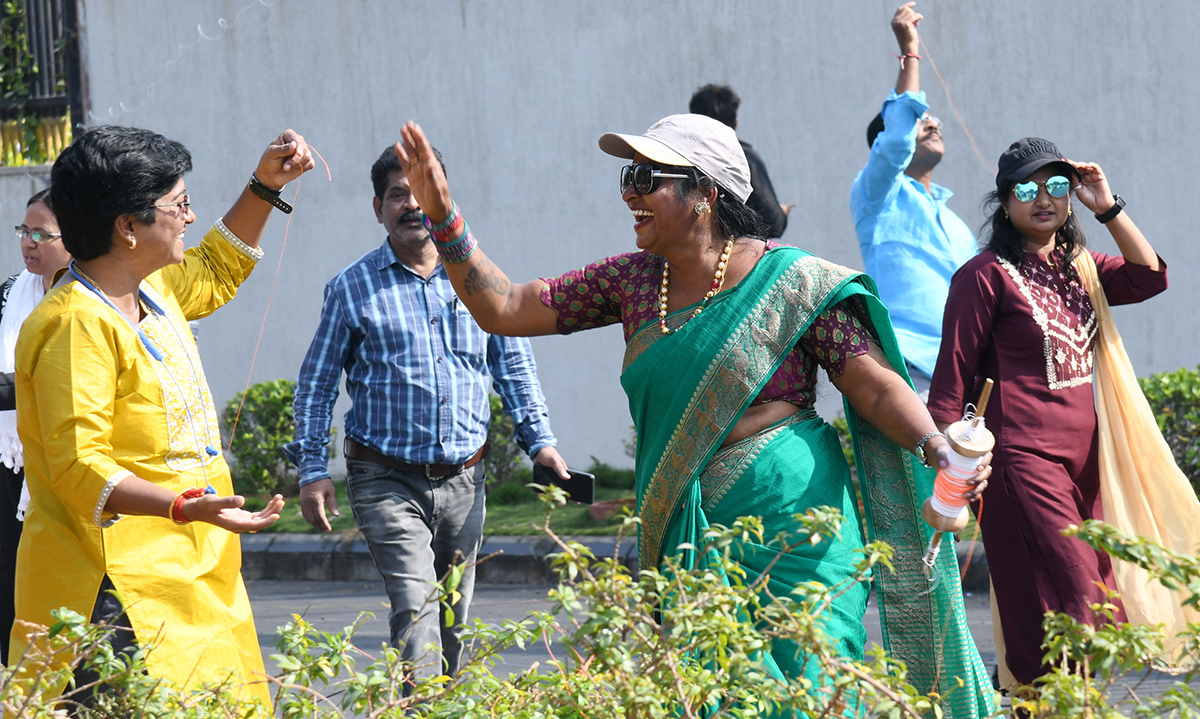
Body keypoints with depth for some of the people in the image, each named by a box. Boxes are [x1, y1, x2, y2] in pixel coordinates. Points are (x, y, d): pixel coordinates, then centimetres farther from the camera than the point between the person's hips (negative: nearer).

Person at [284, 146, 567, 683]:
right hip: (387, 481, -3)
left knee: (454, 620, 10)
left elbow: (514, 366, 16)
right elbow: (316, 383, 6)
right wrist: (312, 469, -1)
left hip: (463, 478, 3)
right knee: (416, 609, -19)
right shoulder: (352, 288, 1)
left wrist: (539, 439, 6)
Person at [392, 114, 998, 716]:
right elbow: (504, 310, 12)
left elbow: (876, 385, -7)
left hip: (789, 517, -5)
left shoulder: (789, 280, -5)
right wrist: (441, 215, 4)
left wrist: (940, 449, -25)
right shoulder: (633, 281, 10)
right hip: (683, 532, 5)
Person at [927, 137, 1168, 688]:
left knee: (1095, 610, 7)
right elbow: (954, 374, -6)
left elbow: (1149, 278, 4)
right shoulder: (987, 275, -5)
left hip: (1083, 457, 8)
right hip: (1023, 457, -8)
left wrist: (1108, 208, -2)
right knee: (1066, 601, -14)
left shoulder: (1077, 268, 16)